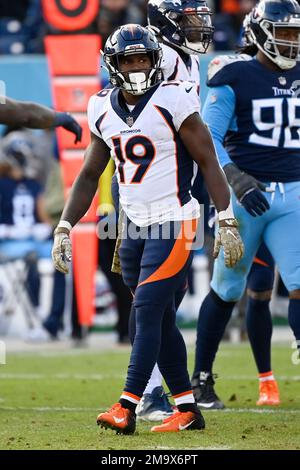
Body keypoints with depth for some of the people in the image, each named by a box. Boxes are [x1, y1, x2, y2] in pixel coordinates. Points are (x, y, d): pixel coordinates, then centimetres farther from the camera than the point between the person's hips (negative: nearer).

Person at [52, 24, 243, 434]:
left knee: (148, 312, -11)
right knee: (161, 321, 8)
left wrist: (227, 222, -12)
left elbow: (208, 162, -9)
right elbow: (89, 175, 15)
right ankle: (187, 410, 15)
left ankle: (127, 407, -11)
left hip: (173, 224, -6)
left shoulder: (173, 102, -11)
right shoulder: (104, 111, 7)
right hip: (135, 226, 6)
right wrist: (64, 228, 9)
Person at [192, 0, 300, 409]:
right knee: (227, 290, 6)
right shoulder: (235, 78, -6)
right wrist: (236, 179, -26)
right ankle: (201, 379, 21)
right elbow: (208, 137, -11)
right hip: (245, 195, -4)